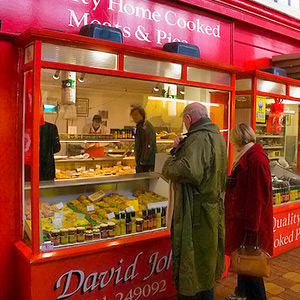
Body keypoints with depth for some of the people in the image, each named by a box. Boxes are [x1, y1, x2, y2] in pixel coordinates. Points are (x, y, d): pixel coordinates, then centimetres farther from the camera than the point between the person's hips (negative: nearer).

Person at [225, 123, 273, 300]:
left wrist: (251, 228, -22)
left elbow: (258, 196, -24)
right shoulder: (248, 156, 10)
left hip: (250, 221, -10)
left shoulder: (256, 159, -22)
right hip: (242, 218, 10)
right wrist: (231, 181, 4)